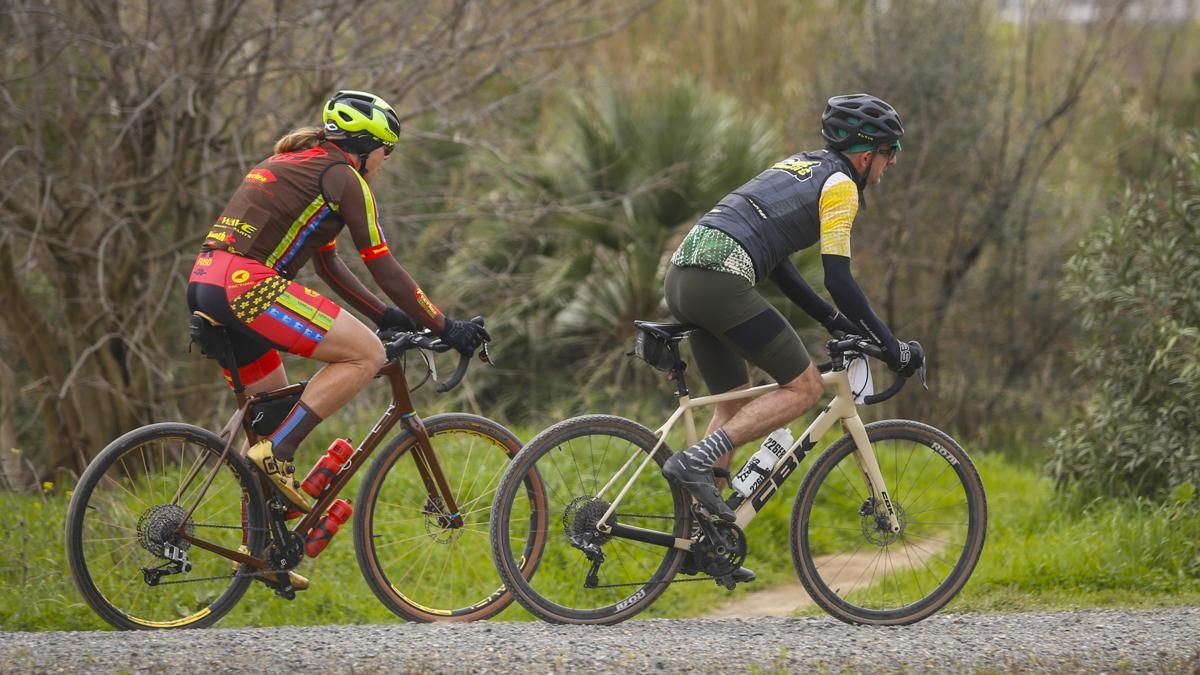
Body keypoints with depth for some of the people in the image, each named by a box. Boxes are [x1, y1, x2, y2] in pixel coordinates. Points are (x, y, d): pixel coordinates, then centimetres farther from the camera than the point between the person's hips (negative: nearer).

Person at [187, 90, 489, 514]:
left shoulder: (298, 163, 27)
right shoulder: (344, 177, -1)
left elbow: (328, 264, 32)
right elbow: (385, 271, -1)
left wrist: (384, 315, 34)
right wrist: (445, 328, 6)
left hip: (203, 287, 10)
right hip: (247, 285, -10)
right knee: (367, 354, -7)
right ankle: (276, 455, -13)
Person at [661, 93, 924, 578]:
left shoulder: (801, 168, 28)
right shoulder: (839, 184, 1)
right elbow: (839, 280, -5)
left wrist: (834, 320, 30)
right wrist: (893, 348, 2)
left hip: (682, 277, 9)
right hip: (721, 280, -9)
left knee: (736, 405, 17)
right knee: (805, 387, -1)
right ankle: (695, 461, -11)